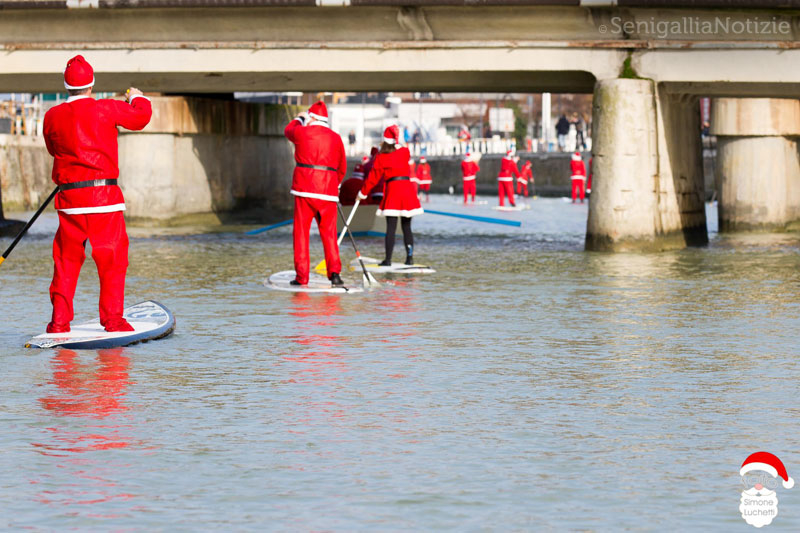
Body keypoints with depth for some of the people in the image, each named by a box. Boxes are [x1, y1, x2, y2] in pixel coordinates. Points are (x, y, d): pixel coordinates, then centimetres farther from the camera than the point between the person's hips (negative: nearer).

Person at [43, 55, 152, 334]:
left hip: (68, 196, 3)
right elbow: (141, 116, 10)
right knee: (112, 258, 4)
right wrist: (136, 98, 31)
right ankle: (112, 318, 2)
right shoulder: (106, 109, -5)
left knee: (66, 259, 10)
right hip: (104, 194, -3)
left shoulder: (52, 116, 4)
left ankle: (59, 321, 8)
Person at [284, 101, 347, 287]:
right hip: (328, 190, 2)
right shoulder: (336, 138, 8)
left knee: (301, 232, 4)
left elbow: (288, 130, 25)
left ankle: (302, 276, 1)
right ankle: (334, 273, -4)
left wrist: (299, 119, 44)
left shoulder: (301, 132, -1)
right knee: (329, 233, 8)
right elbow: (342, 168, 15)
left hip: (304, 188, -2)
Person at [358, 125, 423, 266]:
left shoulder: (381, 158, -1)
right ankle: (409, 257, 6)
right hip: (408, 189, 3)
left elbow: (373, 177, 3)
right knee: (406, 227, 10)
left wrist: (363, 193, 13)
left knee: (391, 228, -4)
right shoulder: (405, 153, 7)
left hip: (392, 189, -3)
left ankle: (388, 259, -7)